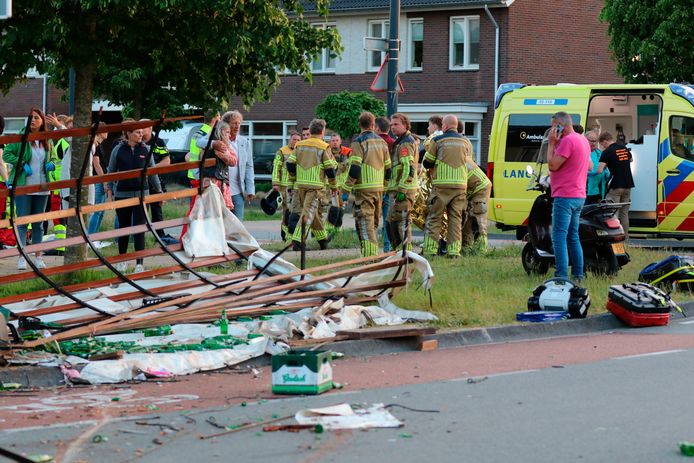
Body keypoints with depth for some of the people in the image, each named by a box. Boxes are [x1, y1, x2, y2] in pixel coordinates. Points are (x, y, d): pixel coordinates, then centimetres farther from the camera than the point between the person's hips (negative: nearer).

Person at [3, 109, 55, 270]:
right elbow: (7, 154, -6)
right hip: (23, 186, -4)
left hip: (42, 188, 4)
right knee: (22, 222, -4)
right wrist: (22, 164, -16)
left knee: (38, 223, 9)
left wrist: (51, 165, 1)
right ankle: (21, 257, -3)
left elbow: (51, 158, 23)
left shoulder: (48, 142, 8)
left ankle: (38, 257, 15)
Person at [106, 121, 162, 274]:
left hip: (141, 193, 0)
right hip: (122, 194, 0)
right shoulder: (118, 150, -1)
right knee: (123, 227, 11)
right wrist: (109, 191, 4)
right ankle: (122, 261, 26)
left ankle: (139, 263, -6)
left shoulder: (145, 150, 2)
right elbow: (111, 172, 6)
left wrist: (159, 190, 9)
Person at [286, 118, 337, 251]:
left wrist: (294, 179, 23)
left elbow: (290, 164, 8)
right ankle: (297, 240, -20)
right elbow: (330, 168, -6)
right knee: (308, 212, -7)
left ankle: (322, 239, 27)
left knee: (313, 211, 17)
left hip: (300, 184, 5)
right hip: (316, 185, -5)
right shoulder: (324, 147, -5)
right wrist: (333, 185, 7)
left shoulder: (299, 145, 9)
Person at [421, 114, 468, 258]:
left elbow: (426, 163, 3)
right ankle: (454, 250, 1)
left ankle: (430, 249, -2)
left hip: (441, 184, -3)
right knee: (456, 218, 7)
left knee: (434, 217, 3)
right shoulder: (464, 141, 9)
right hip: (460, 184, 3)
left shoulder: (437, 140, -3)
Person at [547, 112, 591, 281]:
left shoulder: (568, 141, -16)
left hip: (565, 196, -10)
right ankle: (578, 275, 17)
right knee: (573, 237, 16)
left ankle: (561, 277, -17)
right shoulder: (583, 140, 16)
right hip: (579, 196, 10)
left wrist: (551, 143, -9)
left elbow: (552, 165, -18)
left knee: (559, 237, -11)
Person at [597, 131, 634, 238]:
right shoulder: (624, 148, 11)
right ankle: (625, 237, 10)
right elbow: (631, 159, 32)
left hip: (615, 186, -7)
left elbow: (599, 171, -16)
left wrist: (605, 166, 4)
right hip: (628, 185, 7)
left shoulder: (607, 152, -10)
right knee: (624, 213, 11)